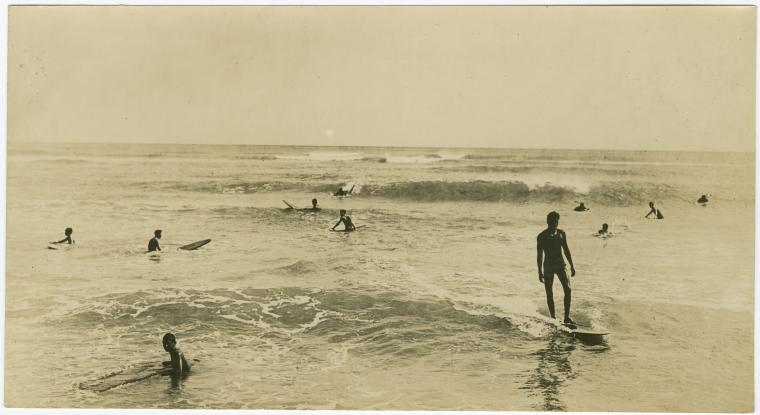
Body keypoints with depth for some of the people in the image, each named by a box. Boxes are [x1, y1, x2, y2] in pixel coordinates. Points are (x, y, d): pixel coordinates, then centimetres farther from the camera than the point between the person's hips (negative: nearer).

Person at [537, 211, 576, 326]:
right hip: (548, 266, -2)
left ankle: (567, 317, -9)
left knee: (567, 289, -12)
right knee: (549, 294, 0)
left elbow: (566, 250, 13)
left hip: (560, 265, 3)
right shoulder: (541, 237, -5)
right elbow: (539, 255, -4)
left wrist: (571, 266, 11)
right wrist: (540, 272, -7)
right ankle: (553, 318, 9)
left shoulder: (561, 233, 5)